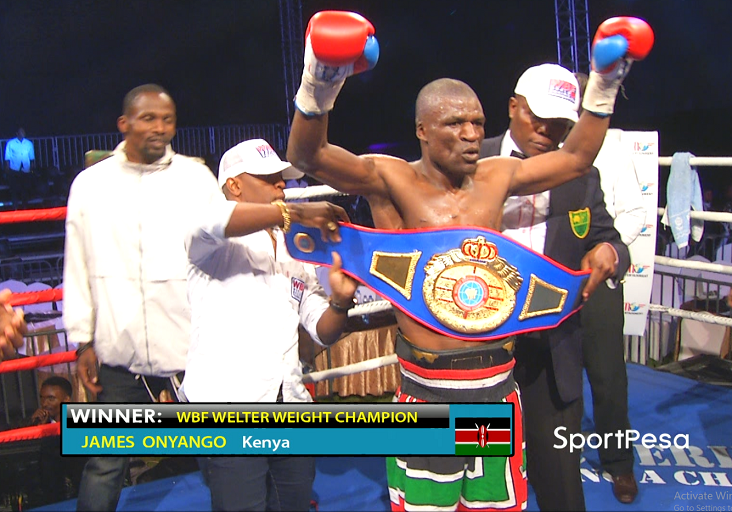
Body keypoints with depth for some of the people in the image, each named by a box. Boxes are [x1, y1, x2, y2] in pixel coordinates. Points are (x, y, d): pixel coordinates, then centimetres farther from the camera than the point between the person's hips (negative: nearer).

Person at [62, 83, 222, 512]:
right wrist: (83, 340, 5)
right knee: (105, 467, 9)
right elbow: (78, 268, 8)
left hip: (193, 348, -1)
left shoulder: (198, 178, 3)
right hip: (120, 354, 1)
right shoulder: (91, 183, 7)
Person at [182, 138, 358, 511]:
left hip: (290, 404, 6)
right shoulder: (217, 245, 1)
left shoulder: (296, 253, 20)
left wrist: (340, 301, -6)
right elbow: (214, 221, -26)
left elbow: (322, 332, 15)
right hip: (228, 404, -6)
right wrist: (295, 212, -20)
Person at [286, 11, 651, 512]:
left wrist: (603, 86, 14)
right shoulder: (392, 180, -8)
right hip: (430, 387, -4)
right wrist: (319, 85, -40)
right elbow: (308, 155, -22)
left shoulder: (495, 177, 7)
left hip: (499, 381, 5)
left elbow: (576, 158, 20)